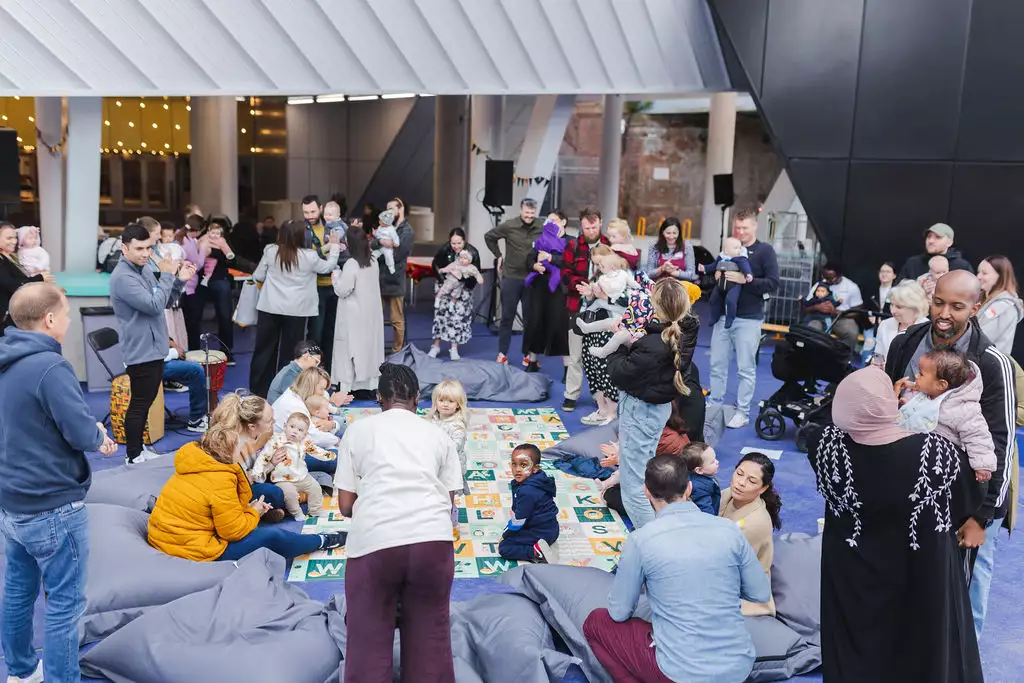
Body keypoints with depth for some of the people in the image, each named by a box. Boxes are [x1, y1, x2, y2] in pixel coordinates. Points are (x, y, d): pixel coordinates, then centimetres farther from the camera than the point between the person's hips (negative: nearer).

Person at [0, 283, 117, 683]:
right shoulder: (50, 367, -23)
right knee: (64, 602, 3)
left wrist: (90, 433, 6)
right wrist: (99, 434, -2)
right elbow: (83, 434, -24)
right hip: (52, 508, -9)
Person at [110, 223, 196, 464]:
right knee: (139, 403, -1)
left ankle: (139, 449, 29)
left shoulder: (145, 268, 9)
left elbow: (165, 302, 14)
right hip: (141, 351, -10)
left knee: (147, 401, 18)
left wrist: (179, 280, 0)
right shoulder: (122, 277, -20)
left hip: (154, 347, 10)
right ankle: (133, 456, 9)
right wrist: (167, 275, -19)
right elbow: (154, 305, -27)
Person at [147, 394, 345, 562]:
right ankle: (322, 541, 22)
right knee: (273, 537, -2)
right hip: (191, 551, -9)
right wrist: (254, 513, -2)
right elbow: (234, 530, -19)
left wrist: (248, 508, 4)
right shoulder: (220, 478, -27)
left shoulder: (201, 453, 0)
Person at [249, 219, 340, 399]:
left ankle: (258, 391, 15)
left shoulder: (270, 251, -4)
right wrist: (334, 246, 22)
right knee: (290, 351, 7)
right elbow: (328, 267, 10)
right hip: (296, 310, -1)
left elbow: (258, 277, 5)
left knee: (264, 350, 9)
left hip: (270, 308, 1)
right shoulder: (309, 256, -8)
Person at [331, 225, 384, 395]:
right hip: (370, 313, 6)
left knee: (349, 349, 0)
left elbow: (342, 290, -17)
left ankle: (346, 388, 1)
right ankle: (371, 385, 18)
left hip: (353, 315, -6)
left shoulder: (351, 263, -17)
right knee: (369, 346, 12)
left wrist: (336, 275, 0)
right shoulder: (374, 263, 4)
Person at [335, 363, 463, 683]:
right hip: (433, 538, 2)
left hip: (374, 541, -1)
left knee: (369, 645, 11)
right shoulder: (438, 434, 20)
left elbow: (346, 505, 13)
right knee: (430, 642, 16)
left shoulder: (358, 430, 16)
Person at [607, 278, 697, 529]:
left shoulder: (652, 346, -33)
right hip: (660, 407, 9)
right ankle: (652, 529, 45)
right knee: (645, 470, 29)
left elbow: (620, 374, -22)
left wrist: (620, 345, -9)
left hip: (640, 410, -9)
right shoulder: (684, 332, -7)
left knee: (633, 486, 1)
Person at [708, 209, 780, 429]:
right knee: (717, 364, 8)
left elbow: (773, 284, -10)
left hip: (748, 319, -5)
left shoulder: (765, 251, -3)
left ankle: (742, 412, 9)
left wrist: (745, 280, -21)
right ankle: (714, 404, 20)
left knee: (746, 368, 1)